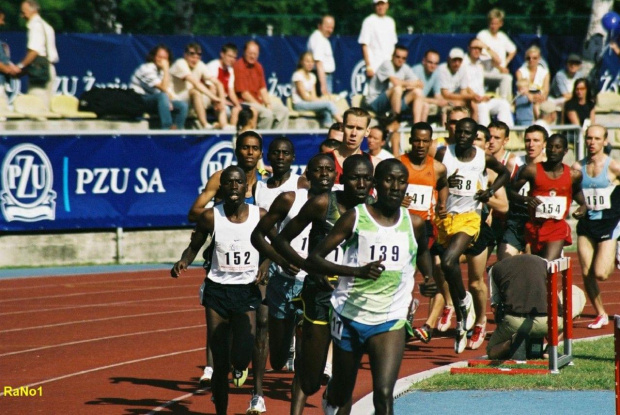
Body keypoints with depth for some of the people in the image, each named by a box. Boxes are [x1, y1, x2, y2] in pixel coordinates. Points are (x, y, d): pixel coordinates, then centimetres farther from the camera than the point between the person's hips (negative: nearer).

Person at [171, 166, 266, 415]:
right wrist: (183, 262, -13)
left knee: (242, 356, -16)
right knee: (219, 363, -1)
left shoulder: (260, 216, -4)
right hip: (217, 291, 0)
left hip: (247, 291, 0)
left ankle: (239, 367, 23)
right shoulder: (211, 217, -6)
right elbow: (194, 246, 7)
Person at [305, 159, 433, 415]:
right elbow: (313, 260, -13)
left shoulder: (414, 225, 2)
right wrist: (358, 271, -26)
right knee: (341, 394, 16)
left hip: (390, 321, 1)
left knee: (383, 394, -18)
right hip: (350, 316, -1)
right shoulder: (355, 218, -8)